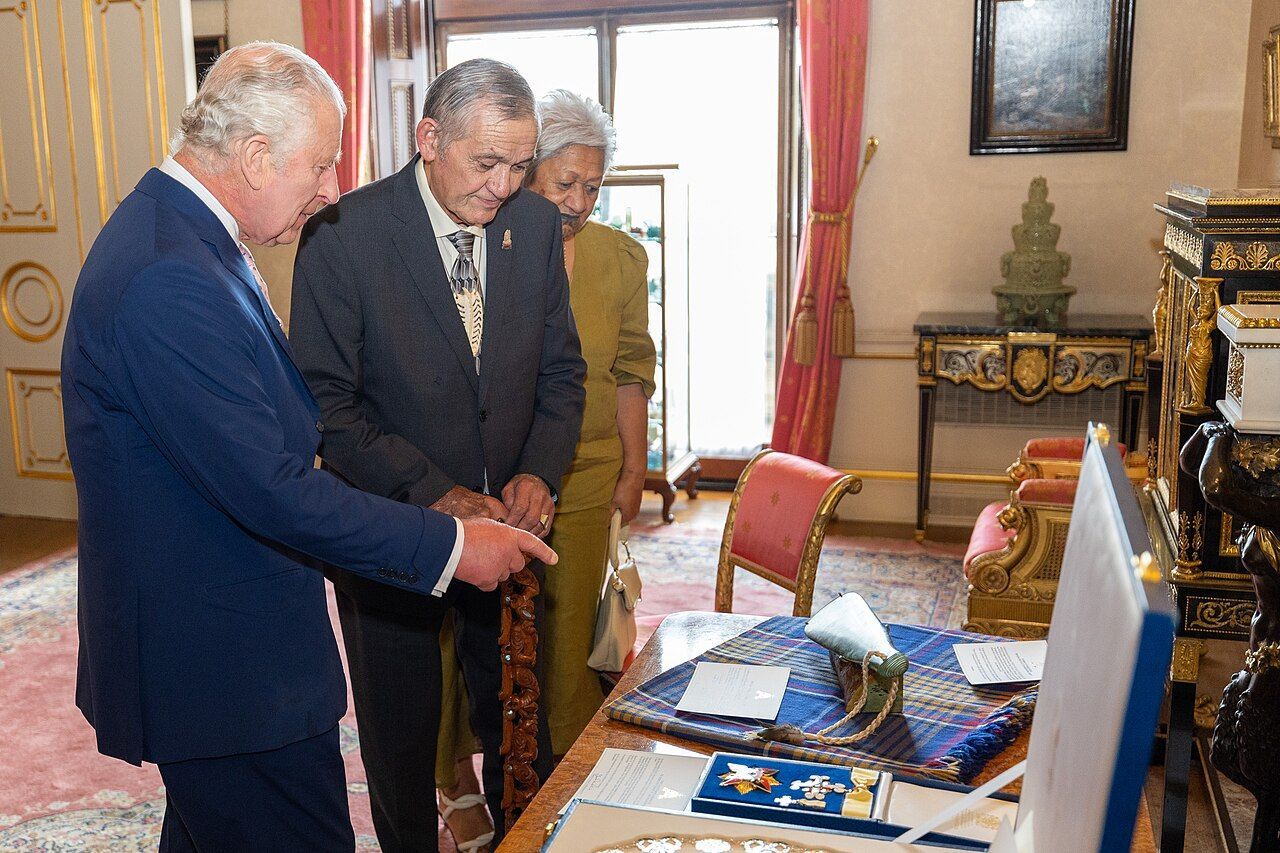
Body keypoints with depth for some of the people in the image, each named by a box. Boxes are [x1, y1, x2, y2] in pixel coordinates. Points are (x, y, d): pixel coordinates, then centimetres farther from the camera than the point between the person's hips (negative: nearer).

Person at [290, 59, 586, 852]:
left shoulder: (537, 224, -3)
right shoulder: (343, 234, -17)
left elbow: (561, 370, 4)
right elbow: (327, 404, -16)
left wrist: (539, 474, -12)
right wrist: (435, 496, -23)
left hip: (507, 519, 4)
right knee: (402, 735, 17)